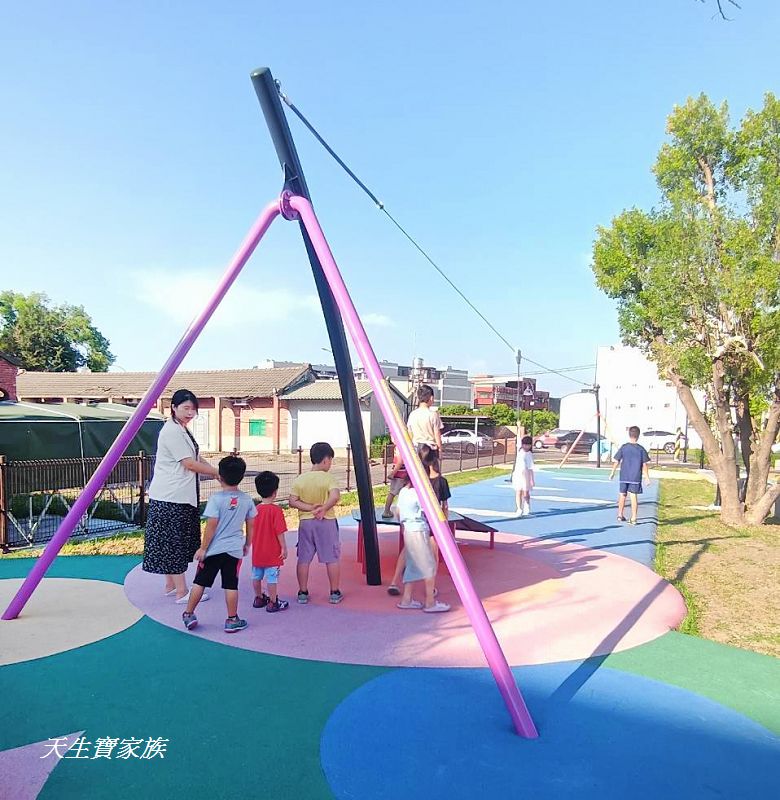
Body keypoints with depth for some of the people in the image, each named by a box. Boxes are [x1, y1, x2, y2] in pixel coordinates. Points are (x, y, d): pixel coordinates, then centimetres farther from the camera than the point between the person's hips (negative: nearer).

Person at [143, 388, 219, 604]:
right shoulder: (171, 431, -16)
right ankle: (181, 592, 4)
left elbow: (197, 459, 15)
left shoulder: (183, 430, 15)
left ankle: (170, 586, 27)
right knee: (174, 543, -3)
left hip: (182, 496, 10)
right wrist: (218, 472, -11)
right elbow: (190, 464, -18)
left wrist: (215, 472, 1)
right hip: (170, 497, -10)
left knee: (178, 543, 16)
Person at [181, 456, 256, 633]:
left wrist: (203, 548, -5)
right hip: (235, 549, 3)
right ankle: (232, 620, 15)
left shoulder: (216, 498, -13)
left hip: (213, 549, -2)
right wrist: (247, 544, 22)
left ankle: (189, 615, 23)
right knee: (231, 585, 8)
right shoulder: (247, 499, 0)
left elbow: (211, 526, -14)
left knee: (199, 582, 12)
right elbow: (250, 525, 9)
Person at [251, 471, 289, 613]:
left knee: (256, 576, 17)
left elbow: (251, 530, 9)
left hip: (257, 551, 7)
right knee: (272, 578, 2)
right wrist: (284, 548, -9)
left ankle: (258, 598, 32)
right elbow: (279, 532, -18)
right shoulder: (276, 510, -19)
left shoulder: (255, 509, 0)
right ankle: (273, 603, 9)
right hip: (272, 552, -6)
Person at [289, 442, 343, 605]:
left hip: (305, 522, 3)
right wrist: (323, 509, -21)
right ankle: (335, 593, 15)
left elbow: (292, 502, -5)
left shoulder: (299, 479, 0)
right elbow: (335, 496, -27)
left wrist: (310, 508, -9)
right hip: (326, 522, -3)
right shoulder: (328, 478, -11)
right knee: (332, 558, 8)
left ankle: (303, 593, 18)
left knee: (303, 559, 11)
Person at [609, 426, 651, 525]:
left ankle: (620, 515, 24)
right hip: (636, 477, -1)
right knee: (634, 496, 1)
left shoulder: (623, 447, -2)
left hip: (624, 477, 1)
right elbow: (645, 464, -3)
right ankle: (633, 518, 1)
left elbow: (616, 461, 0)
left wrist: (612, 473, 11)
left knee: (622, 495, 15)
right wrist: (647, 477, 5)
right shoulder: (641, 449, -4)